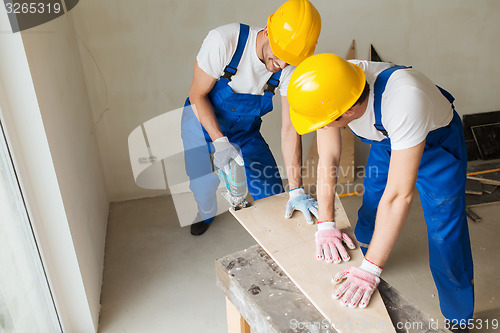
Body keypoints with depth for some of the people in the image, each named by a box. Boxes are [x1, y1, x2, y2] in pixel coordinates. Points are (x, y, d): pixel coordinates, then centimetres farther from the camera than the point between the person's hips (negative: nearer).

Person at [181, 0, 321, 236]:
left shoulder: (290, 69, -24)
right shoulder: (224, 41, -33)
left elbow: (289, 128, -23)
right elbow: (198, 95, -21)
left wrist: (296, 191, -27)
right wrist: (219, 142, -33)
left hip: (246, 128, 2)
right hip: (202, 119, -1)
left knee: (272, 193, -5)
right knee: (202, 186, -2)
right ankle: (207, 213, 37)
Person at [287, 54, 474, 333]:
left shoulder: (404, 100, -46)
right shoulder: (330, 91, -29)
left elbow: (399, 194, -44)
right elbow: (327, 162, -19)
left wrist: (370, 270, -41)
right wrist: (326, 224, -24)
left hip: (438, 143, -5)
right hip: (386, 141, 5)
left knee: (446, 238, -4)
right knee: (370, 211, 14)